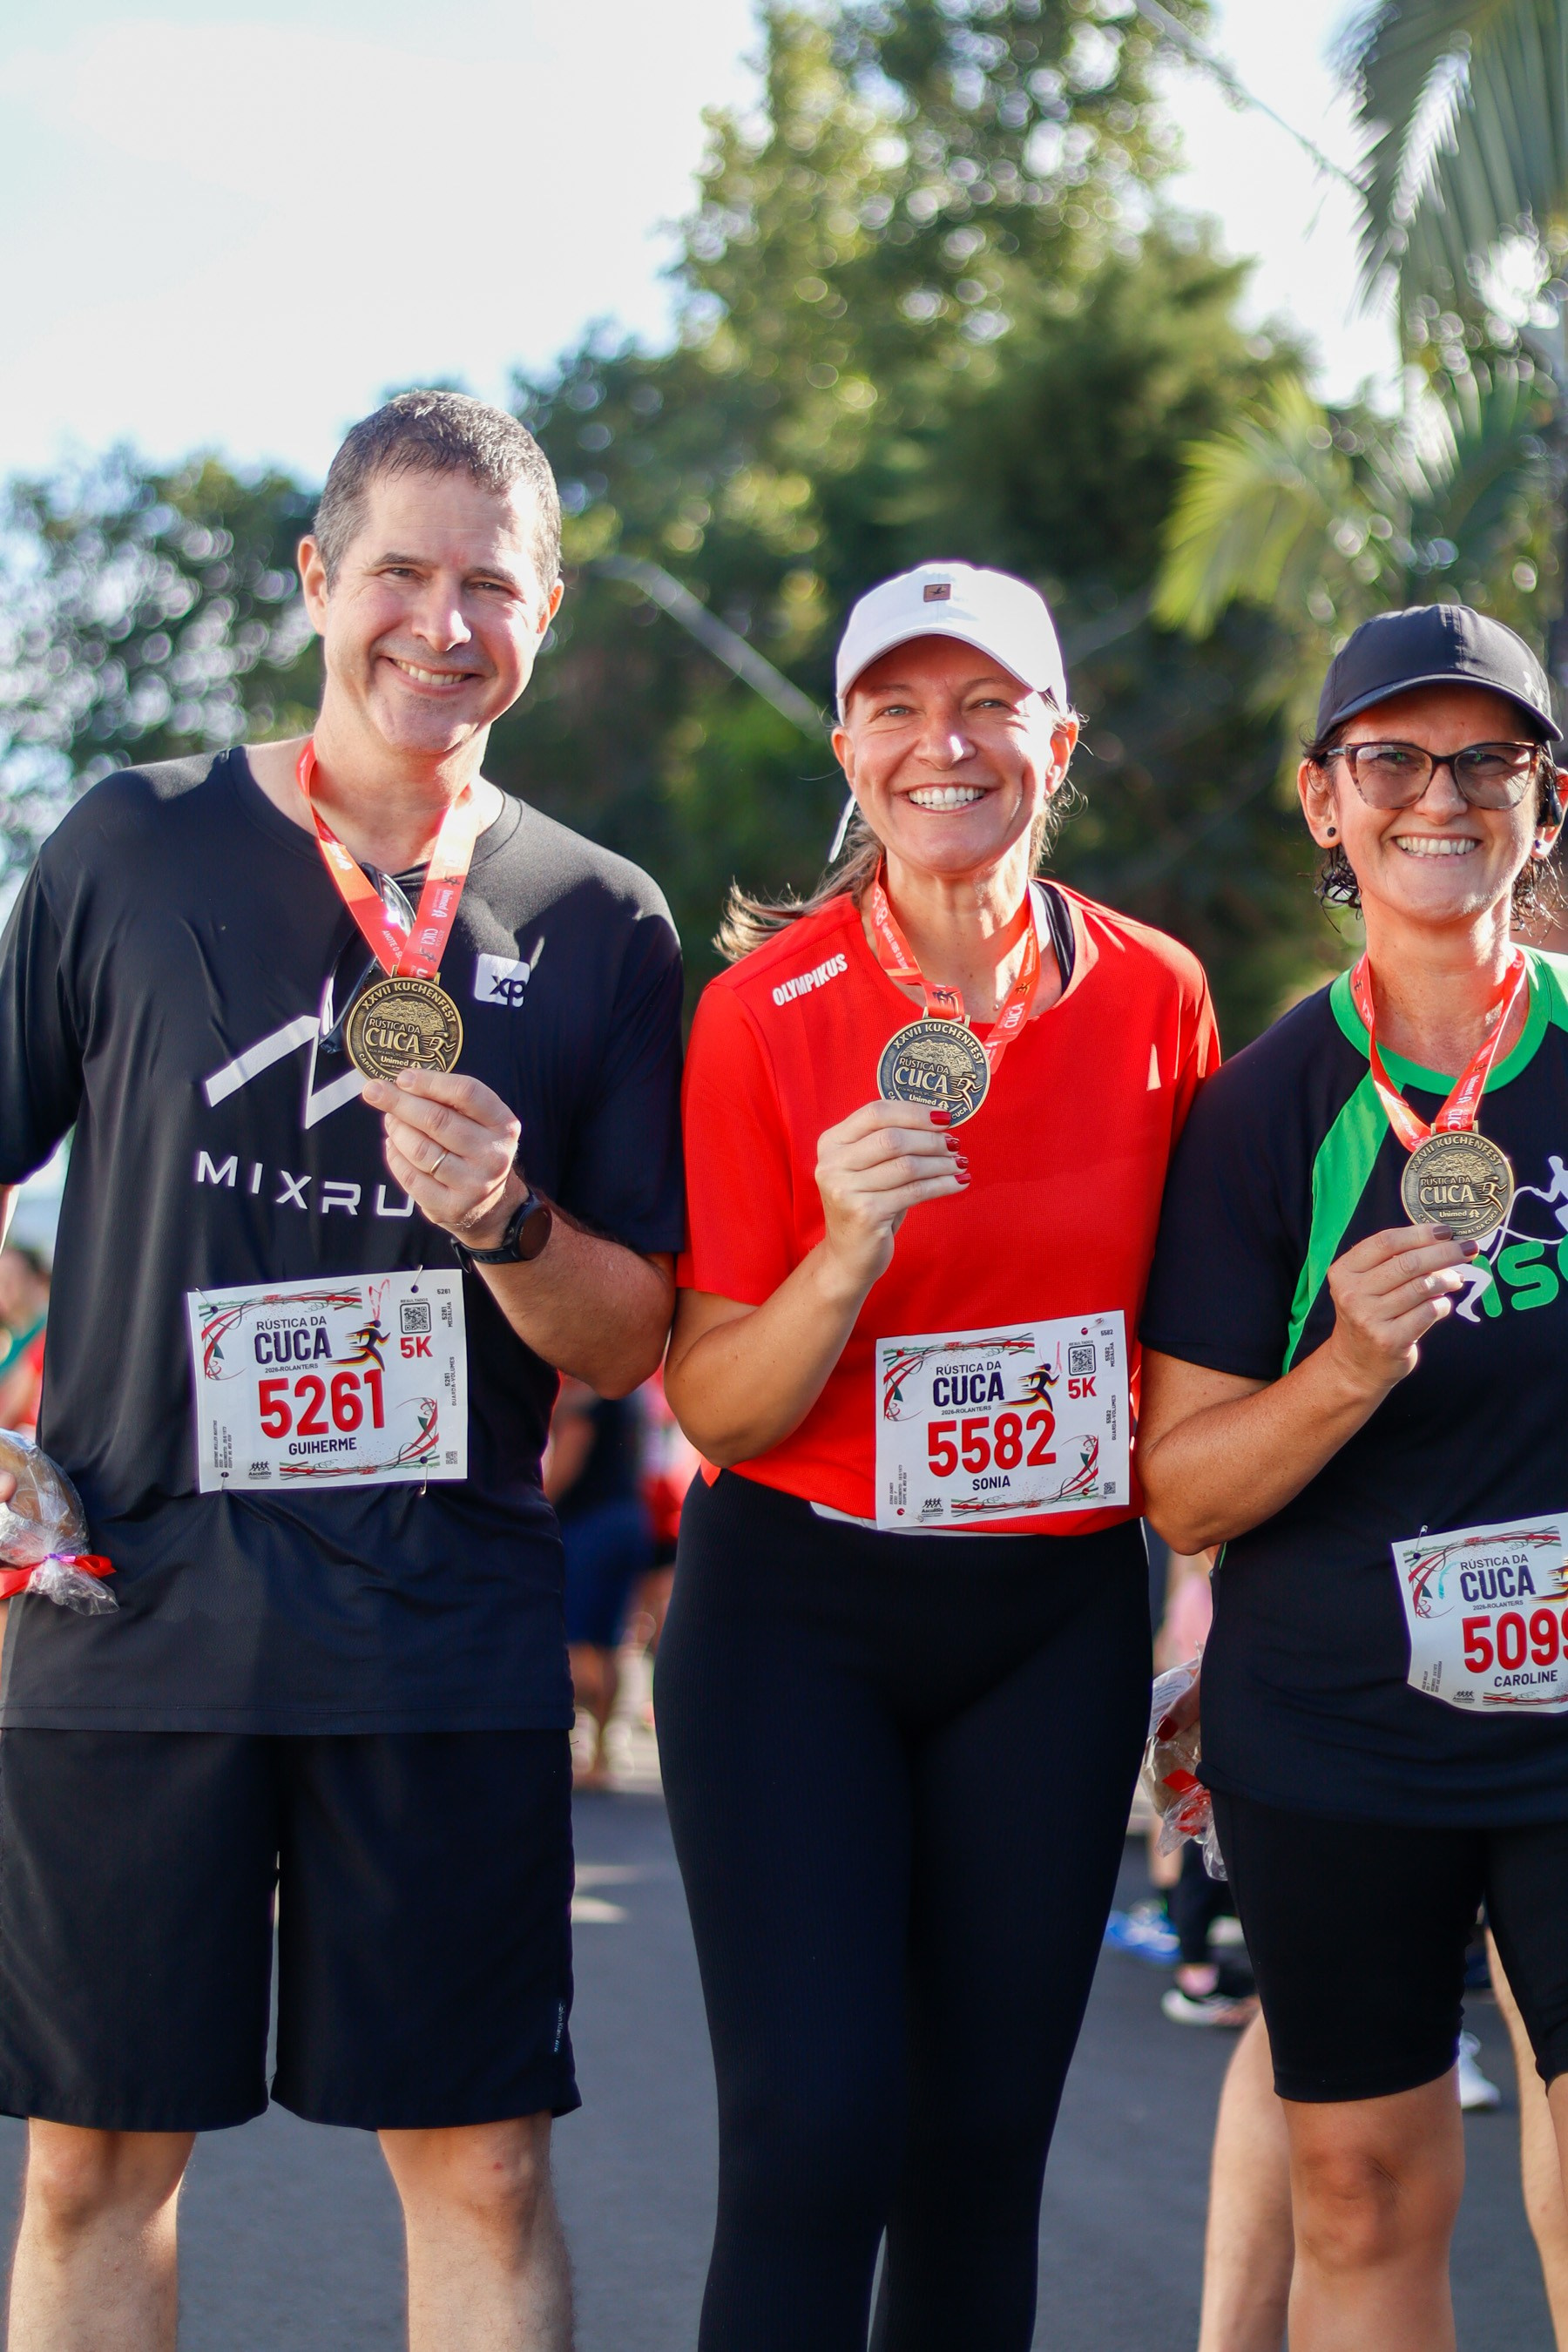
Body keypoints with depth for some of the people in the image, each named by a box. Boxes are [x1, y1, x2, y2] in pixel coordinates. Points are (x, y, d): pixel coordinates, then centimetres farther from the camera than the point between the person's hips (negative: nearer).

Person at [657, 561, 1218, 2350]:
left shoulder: (1155, 997, 0)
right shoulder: (762, 1011, -8)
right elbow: (714, 1410, -7)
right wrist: (842, 1262, -24)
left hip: (1059, 1617, 3)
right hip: (796, 1614, -2)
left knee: (984, 2146, 4)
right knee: (814, 2133, -10)